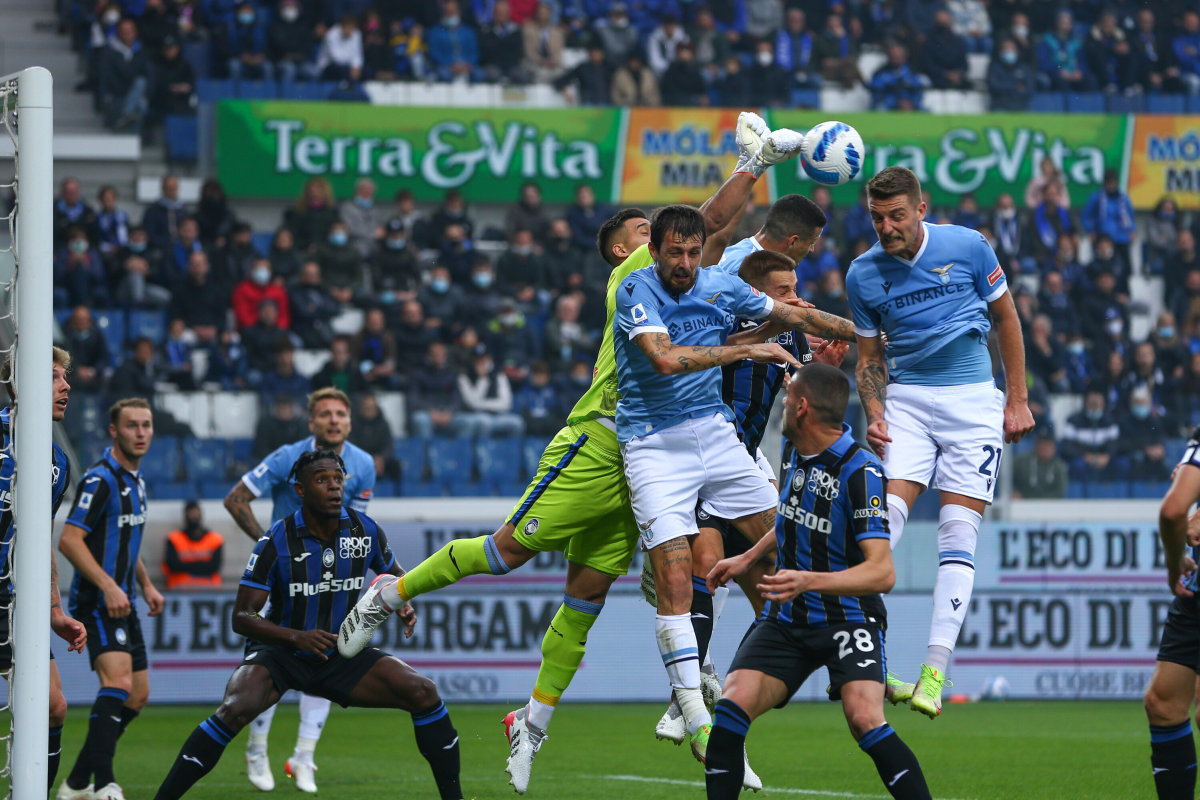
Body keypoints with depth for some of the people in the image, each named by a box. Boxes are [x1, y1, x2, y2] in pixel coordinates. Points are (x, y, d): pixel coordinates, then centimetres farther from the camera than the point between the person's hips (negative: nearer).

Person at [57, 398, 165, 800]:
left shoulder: (135, 479, 14)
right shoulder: (100, 479, -15)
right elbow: (69, 540, -21)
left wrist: (146, 584, 22)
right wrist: (109, 587, -26)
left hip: (123, 601, 10)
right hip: (97, 601, -10)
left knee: (137, 695, 10)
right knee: (118, 680, -25)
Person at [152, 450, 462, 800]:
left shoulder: (365, 531, -7)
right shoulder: (277, 542, -18)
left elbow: (394, 574, 16)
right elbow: (242, 617, -18)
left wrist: (403, 604, -8)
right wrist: (296, 637, -34)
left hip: (342, 655, 4)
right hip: (280, 652, -4)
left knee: (423, 693, -14)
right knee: (234, 711, -32)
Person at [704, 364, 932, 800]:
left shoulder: (860, 472, -18)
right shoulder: (798, 455, 6)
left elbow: (882, 572, -24)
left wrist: (809, 581, -36)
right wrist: (746, 558, 30)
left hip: (848, 619, -6)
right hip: (785, 618, 6)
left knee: (864, 718, -29)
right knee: (733, 703, -15)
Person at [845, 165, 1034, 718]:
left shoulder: (967, 247, -4)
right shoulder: (864, 274, 1)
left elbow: (1006, 317, 8)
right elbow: (869, 357, 11)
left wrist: (1018, 399, 6)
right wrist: (875, 416, -6)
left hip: (972, 398, -1)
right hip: (906, 398, 1)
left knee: (958, 533, -8)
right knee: (885, 514, -18)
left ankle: (934, 673, -10)